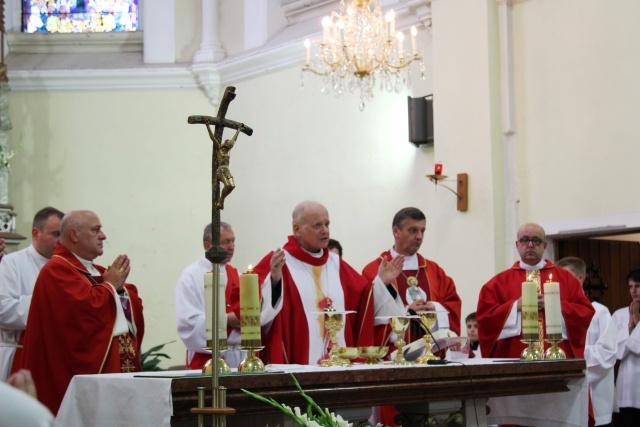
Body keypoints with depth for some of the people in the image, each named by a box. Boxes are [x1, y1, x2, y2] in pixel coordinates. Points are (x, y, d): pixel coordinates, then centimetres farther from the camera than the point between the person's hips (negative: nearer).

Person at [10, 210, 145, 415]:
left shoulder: (97, 271, 18)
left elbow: (134, 307, 18)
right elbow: (85, 308, -23)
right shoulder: (57, 270, -9)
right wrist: (109, 285, -7)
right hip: (86, 368, -9)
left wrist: (120, 287, -1)